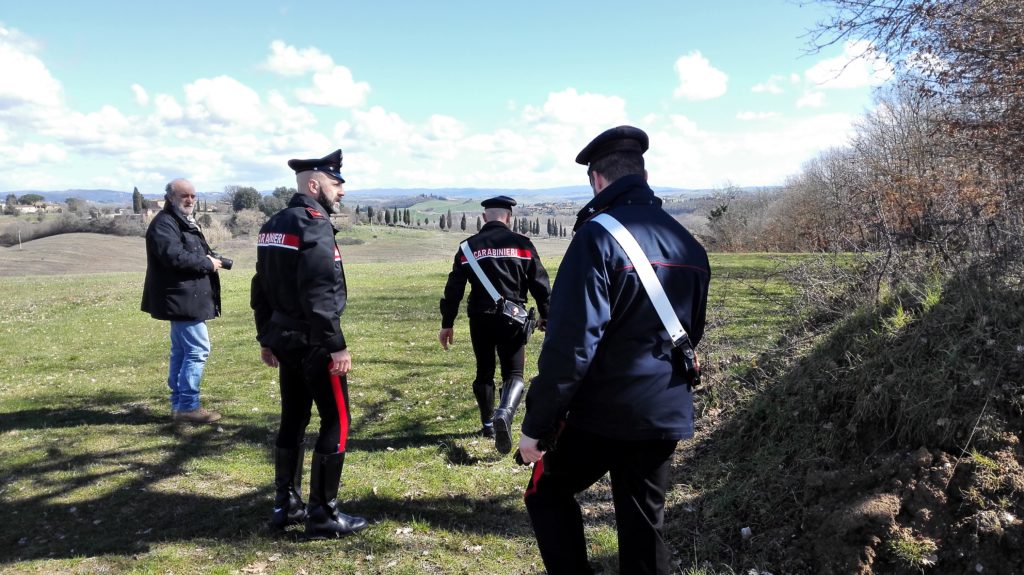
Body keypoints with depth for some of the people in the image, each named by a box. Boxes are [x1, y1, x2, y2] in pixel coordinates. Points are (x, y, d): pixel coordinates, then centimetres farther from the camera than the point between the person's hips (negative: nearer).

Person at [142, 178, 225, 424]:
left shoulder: (184, 222, 20)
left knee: (181, 351, 14)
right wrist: (208, 263, -15)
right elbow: (174, 256, -26)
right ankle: (188, 406, -6)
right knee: (198, 349, -11)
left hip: (184, 297, 11)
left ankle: (179, 403, 22)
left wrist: (211, 257, 4)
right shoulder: (164, 224, -13)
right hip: (182, 298, -11)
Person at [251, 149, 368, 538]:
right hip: (313, 344, -9)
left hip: (285, 340, 9)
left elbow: (262, 288, 16)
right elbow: (318, 296, -24)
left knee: (293, 420, 16)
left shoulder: (273, 225, 12)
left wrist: (266, 338, 20)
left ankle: (285, 505, 25)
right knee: (336, 423, 0)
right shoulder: (314, 226, -16)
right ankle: (322, 515, 6)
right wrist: (337, 346, -20)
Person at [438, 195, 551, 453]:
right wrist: (545, 316, 12)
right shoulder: (521, 243, 0)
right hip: (512, 318, -2)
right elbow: (540, 283, 1)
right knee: (513, 373, 4)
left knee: (484, 372, 18)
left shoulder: (469, 246, 4)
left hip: (480, 319, 2)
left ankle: (487, 424, 28)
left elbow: (454, 288, 3)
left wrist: (447, 324, 10)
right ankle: (504, 413, -24)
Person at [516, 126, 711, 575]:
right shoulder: (688, 243, 7)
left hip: (602, 411, -6)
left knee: (548, 493, 18)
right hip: (666, 414, 6)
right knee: (643, 526, 16)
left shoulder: (599, 235, -17)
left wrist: (536, 424, -15)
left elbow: (571, 341, -22)